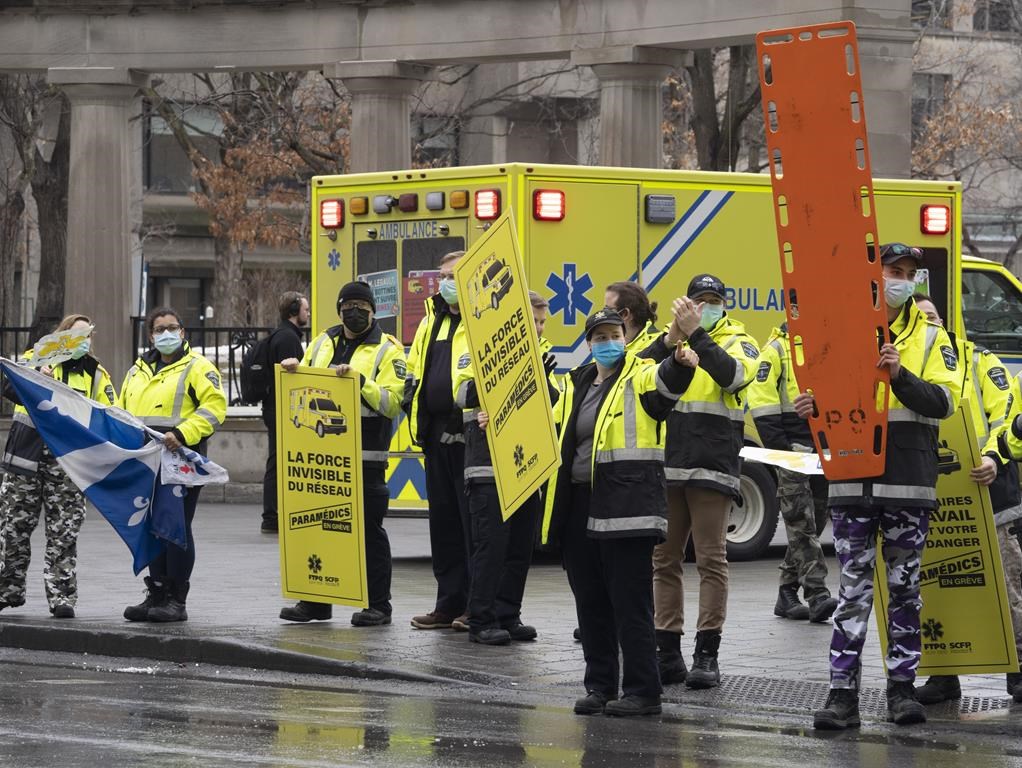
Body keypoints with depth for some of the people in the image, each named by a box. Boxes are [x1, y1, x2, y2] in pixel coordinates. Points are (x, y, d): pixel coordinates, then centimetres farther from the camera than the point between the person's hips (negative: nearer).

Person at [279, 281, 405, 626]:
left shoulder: (386, 350, -1)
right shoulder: (323, 343, 16)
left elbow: (391, 402, -11)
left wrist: (360, 381, -22)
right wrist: (293, 371, 1)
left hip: (365, 455, -5)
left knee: (369, 529, -2)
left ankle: (378, 604, 4)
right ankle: (315, 601, 16)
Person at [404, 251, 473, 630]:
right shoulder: (431, 321, 19)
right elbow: (415, 368, 28)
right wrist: (412, 401, 11)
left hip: (470, 437, -8)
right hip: (436, 436, 8)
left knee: (474, 522, -5)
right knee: (443, 520, 11)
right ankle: (450, 603, 17)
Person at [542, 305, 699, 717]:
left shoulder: (640, 377, -1)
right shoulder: (575, 385, 19)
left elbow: (665, 383, -25)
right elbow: (552, 432, 33)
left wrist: (680, 362, -47)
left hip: (626, 506, -7)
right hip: (578, 507, 7)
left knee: (630, 604, -6)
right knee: (591, 605, 11)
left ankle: (642, 691, -3)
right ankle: (599, 687, 19)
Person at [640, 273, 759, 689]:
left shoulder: (738, 341, 4)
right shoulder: (666, 339, 12)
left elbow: (733, 374, -18)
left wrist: (696, 335, -21)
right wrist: (671, 339, -18)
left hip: (712, 466, -3)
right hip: (666, 464, 3)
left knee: (711, 559, -3)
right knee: (664, 558, 5)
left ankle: (707, 653, -1)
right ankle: (667, 651, 11)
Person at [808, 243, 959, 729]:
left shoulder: (929, 336, 6)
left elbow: (942, 402, -6)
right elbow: (823, 396, 14)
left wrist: (900, 375, -21)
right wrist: (809, 411, -9)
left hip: (909, 482, 0)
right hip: (852, 477, 1)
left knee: (905, 587, 6)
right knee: (853, 589, -1)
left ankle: (902, 686, 13)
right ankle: (842, 693, -1)